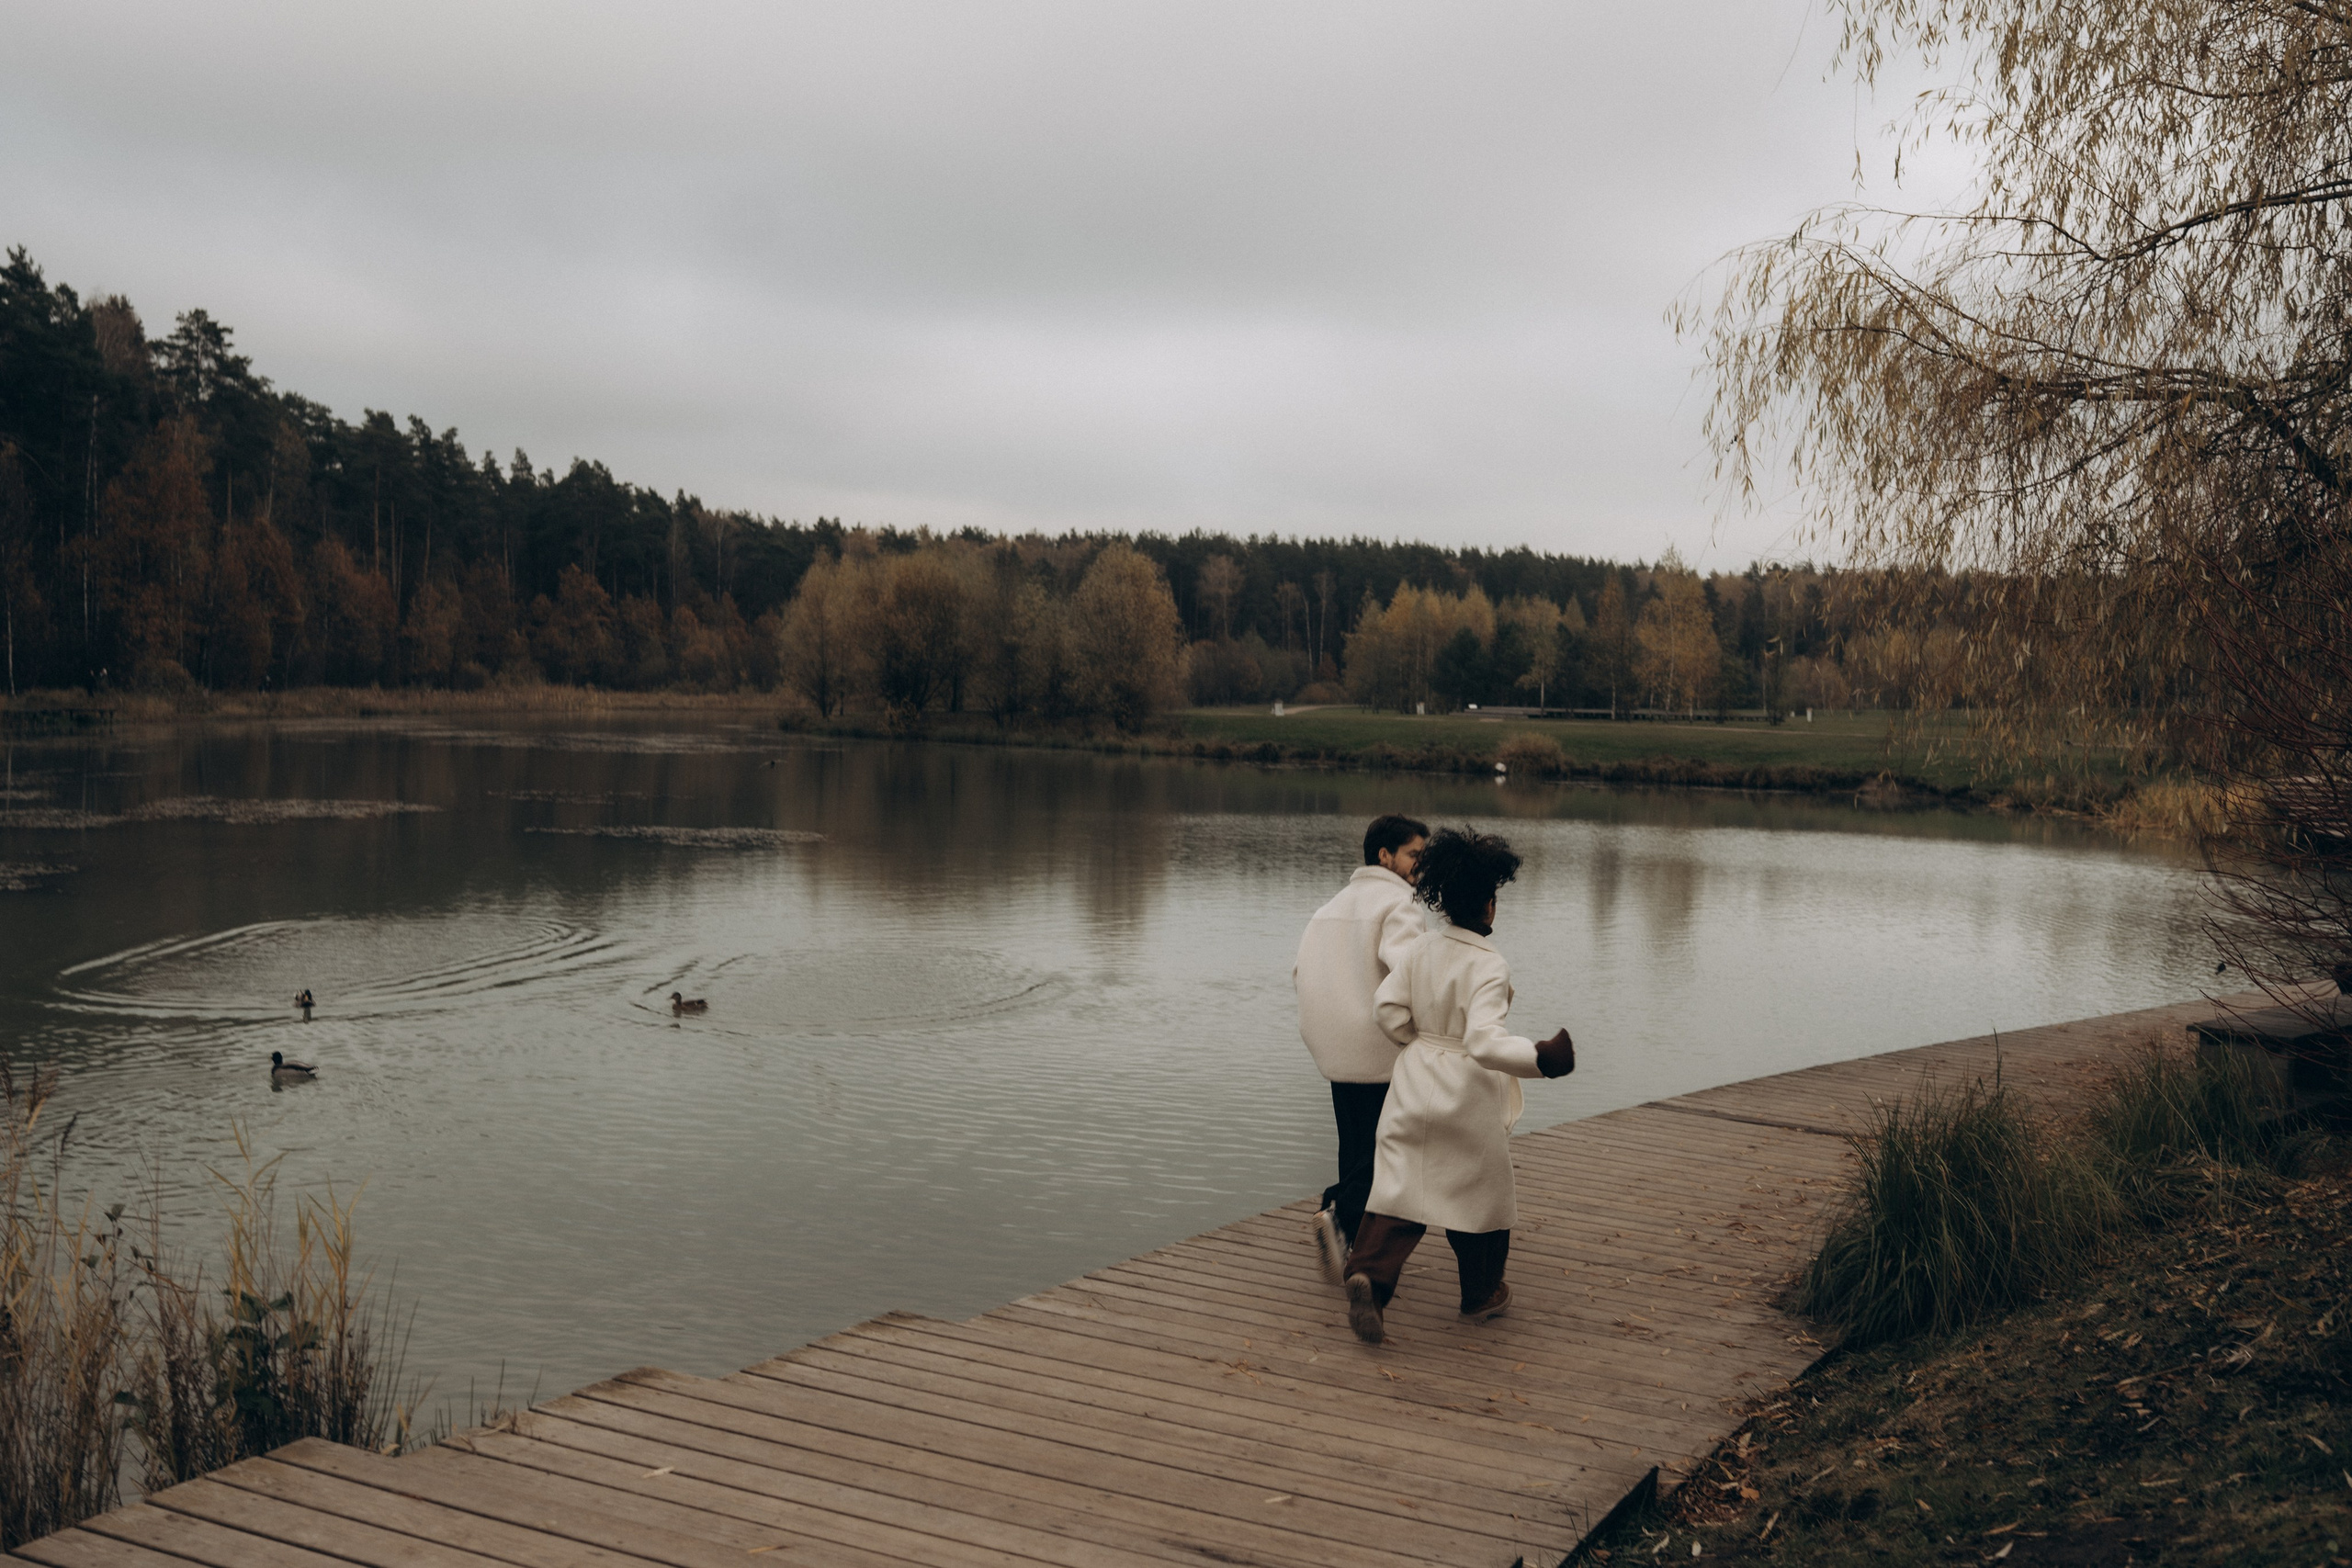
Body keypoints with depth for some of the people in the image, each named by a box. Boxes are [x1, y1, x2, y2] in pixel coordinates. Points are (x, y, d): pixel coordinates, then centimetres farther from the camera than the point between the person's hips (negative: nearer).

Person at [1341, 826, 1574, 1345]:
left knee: (1399, 1185, 4)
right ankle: (1480, 1295, 28)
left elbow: (1388, 1007, 2)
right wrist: (1539, 1058, -37)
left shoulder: (1421, 949, -1)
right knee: (1480, 1192, 14)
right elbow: (1484, 1040, -29)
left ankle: (1368, 1273, -17)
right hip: (1468, 1093, -5)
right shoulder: (1488, 966, -19)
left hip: (1415, 1082, 5)